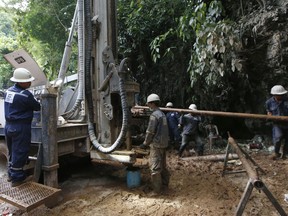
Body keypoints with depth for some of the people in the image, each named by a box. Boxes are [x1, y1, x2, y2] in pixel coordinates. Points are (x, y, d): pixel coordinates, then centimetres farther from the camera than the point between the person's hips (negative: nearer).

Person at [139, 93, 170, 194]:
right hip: (164, 143, 9)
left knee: (155, 167, -1)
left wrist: (145, 143, -5)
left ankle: (157, 188, 6)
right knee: (162, 165, 18)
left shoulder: (154, 115, -15)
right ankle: (164, 184, 29)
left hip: (156, 144, -9)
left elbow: (150, 132, -17)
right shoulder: (162, 114, 13)